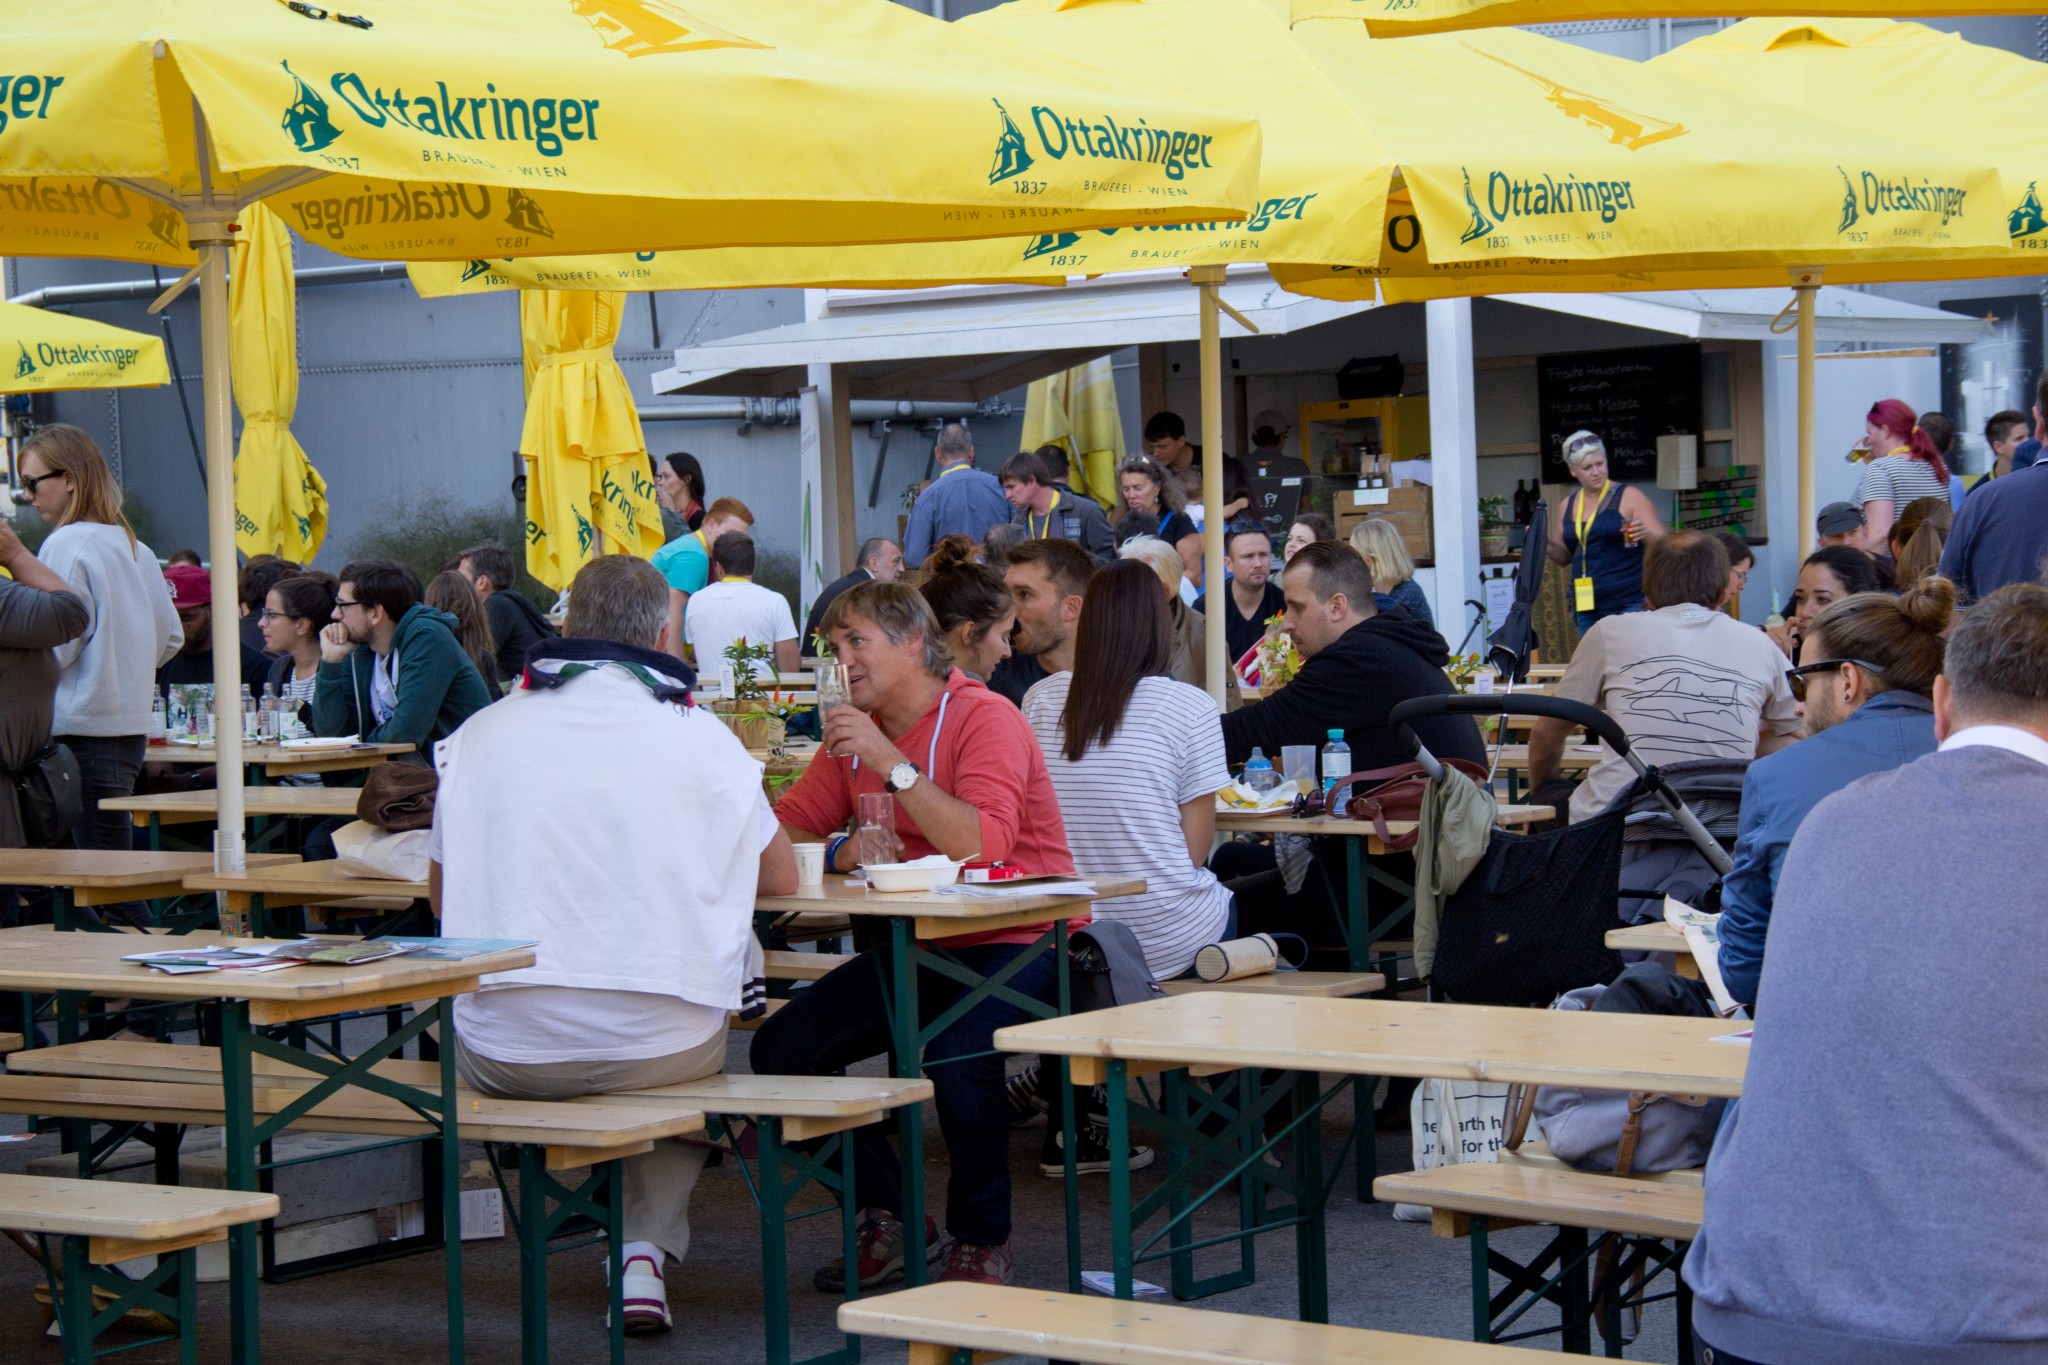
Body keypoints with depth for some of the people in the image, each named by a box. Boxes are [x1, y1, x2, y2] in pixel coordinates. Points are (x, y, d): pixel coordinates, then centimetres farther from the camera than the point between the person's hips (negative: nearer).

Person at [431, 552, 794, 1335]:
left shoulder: (481, 734, 4)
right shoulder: (696, 735, 1)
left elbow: (442, 898, 15)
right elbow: (780, 880, 13)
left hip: (501, 1057, 1)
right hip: (656, 1050, -1)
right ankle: (645, 1251, 17)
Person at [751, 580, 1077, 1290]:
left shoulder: (985, 719, -13)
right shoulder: (856, 732, 9)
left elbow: (985, 846, -28)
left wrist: (891, 764, -27)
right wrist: (840, 852, -13)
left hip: (1016, 944, -7)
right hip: (911, 949, 7)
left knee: (957, 1058, -34)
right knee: (780, 1047, -9)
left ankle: (982, 1241, -9)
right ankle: (889, 1215, 7)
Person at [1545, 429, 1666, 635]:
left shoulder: (1628, 497, -2)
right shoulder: (1568, 506, 12)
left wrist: (1645, 533, -25)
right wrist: (1545, 545, 2)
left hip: (1628, 603, -6)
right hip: (1587, 606, 6)